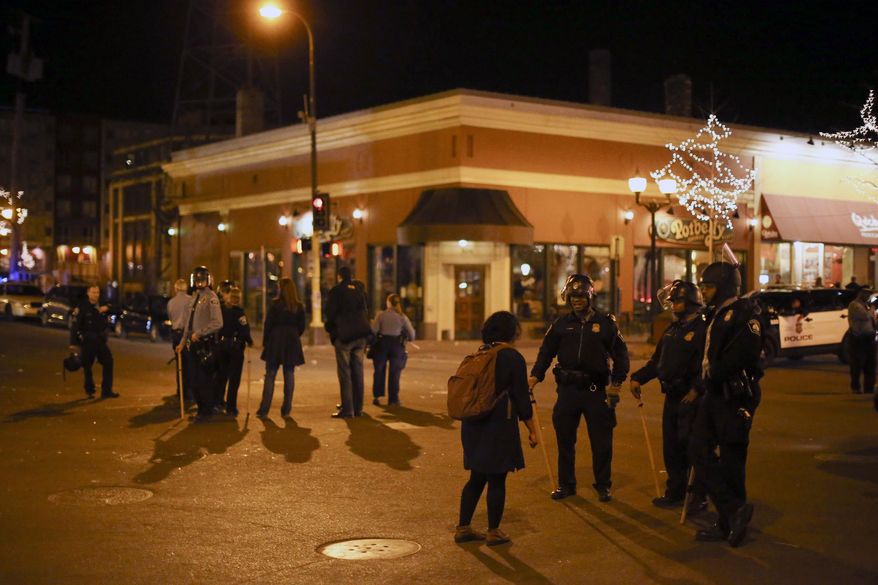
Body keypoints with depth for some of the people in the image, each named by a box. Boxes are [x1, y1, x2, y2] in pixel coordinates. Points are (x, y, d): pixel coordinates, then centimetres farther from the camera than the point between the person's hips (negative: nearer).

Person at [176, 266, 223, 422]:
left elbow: (218, 323, -18)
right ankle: (201, 409, 22)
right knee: (194, 380, 11)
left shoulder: (211, 298, -8)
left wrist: (199, 333, -19)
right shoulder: (194, 298, 17)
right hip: (194, 345, 8)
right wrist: (183, 342, 18)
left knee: (204, 380, -6)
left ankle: (206, 412, 4)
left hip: (206, 344, -8)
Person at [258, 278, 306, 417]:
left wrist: (265, 342, 3)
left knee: (270, 375, 1)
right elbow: (302, 327, 6)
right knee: (289, 375, 6)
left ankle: (264, 409, 0)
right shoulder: (299, 307, 3)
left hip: (275, 342, -3)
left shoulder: (275, 304, -6)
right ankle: (286, 410, 5)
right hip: (292, 343, 3)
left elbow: (268, 324, -6)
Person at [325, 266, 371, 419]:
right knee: (357, 372, 10)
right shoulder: (359, 288, 9)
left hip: (343, 336, -5)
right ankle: (358, 408, 13)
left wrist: (330, 329, 11)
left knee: (345, 373, -3)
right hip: (360, 335, 5)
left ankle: (347, 409, -7)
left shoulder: (336, 290, -6)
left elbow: (330, 313, -6)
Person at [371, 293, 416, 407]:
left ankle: (376, 396, 12)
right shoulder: (402, 317, 0)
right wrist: (406, 339, 19)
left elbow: (373, 330, -8)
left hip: (382, 344, 0)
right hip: (396, 345, 0)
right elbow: (412, 335, -1)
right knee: (394, 373, 6)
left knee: (379, 371, 13)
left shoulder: (381, 315, -3)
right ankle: (393, 399, 5)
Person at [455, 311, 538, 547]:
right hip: (500, 425, -7)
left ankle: (463, 528, 18)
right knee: (497, 480, 3)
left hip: (474, 425, 7)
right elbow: (521, 397, -10)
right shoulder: (513, 358, -10)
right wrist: (531, 429, -3)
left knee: (477, 478, 16)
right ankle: (494, 532, 10)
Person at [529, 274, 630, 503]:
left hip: (597, 390, -2)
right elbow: (546, 352, 9)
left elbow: (620, 353, 5)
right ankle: (566, 484, 19)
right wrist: (535, 375, -5)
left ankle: (603, 486, 16)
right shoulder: (561, 324, 7)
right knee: (564, 440, 7)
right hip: (568, 389, 2)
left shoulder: (605, 322, 2)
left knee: (601, 441, 3)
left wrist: (616, 382, -3)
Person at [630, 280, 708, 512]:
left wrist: (697, 389, -26)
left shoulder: (702, 329, -11)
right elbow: (657, 360, 20)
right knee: (671, 447, 13)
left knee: (692, 448, -5)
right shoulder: (672, 329, 15)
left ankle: (698, 498, 3)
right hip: (672, 397, 8)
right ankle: (675, 492, 24)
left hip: (690, 398, -8)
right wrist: (638, 378, 9)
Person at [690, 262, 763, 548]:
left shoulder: (744, 313, -11)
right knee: (699, 450, 5)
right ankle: (733, 512, 8)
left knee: (731, 459, -4)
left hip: (734, 397, -9)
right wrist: (705, 380, 6)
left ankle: (729, 523, 5)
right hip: (714, 395, 9)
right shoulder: (717, 315, 19)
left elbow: (744, 352, -25)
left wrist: (713, 374, -17)